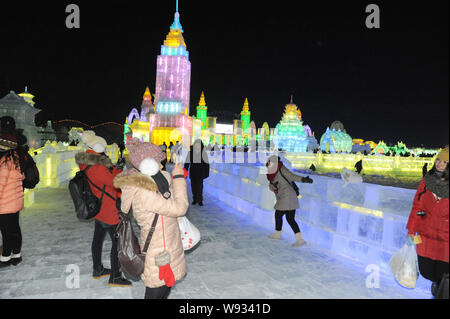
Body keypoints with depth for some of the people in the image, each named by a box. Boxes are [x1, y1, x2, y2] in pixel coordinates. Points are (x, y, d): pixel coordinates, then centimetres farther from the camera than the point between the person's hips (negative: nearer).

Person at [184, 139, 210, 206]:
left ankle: (200, 200, 3)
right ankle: (194, 199, 23)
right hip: (193, 173, 2)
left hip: (200, 173, -2)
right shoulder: (190, 153, -3)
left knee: (199, 186, -7)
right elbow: (187, 163, 4)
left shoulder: (203, 153, -7)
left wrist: (206, 173, -5)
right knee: (193, 186, 8)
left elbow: (207, 163, -2)